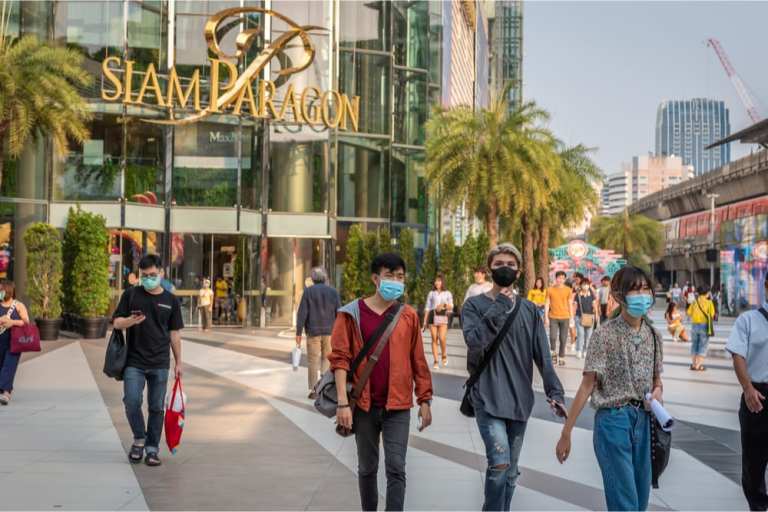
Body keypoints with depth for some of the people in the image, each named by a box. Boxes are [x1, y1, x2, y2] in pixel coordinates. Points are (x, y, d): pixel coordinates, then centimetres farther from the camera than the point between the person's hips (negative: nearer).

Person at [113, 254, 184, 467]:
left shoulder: (170, 300, 7)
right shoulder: (131, 295, 3)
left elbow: (174, 333, 11)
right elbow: (117, 322, 3)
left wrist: (178, 362, 9)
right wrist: (131, 320, -19)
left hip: (160, 363, 1)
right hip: (134, 362, -1)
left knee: (156, 407, 3)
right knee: (132, 401, -13)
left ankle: (152, 449, 14)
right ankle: (139, 439, 10)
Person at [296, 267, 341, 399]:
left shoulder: (308, 291, -3)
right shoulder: (333, 292, 3)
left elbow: (302, 313, -7)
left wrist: (298, 332, -4)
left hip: (313, 331, -1)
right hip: (330, 331, 1)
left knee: (313, 361, 3)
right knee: (327, 359, 10)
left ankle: (314, 390, 3)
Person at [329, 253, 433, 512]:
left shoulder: (408, 316, 3)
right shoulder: (352, 313, -3)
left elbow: (418, 361, 7)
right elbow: (340, 358, -6)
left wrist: (424, 400, 5)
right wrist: (343, 403, -13)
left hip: (398, 406, 0)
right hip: (364, 405, 0)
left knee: (396, 468, -6)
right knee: (367, 468, 12)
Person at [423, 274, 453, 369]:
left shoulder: (447, 294, 11)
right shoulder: (431, 293, 13)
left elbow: (451, 307, 7)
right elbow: (427, 308, 11)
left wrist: (444, 305, -13)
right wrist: (425, 321, 6)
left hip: (443, 317, -1)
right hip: (432, 316, 1)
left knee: (442, 338, -14)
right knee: (434, 339, -3)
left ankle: (444, 355, 12)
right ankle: (436, 361, 1)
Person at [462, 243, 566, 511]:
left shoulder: (528, 309, 10)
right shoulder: (474, 305, 1)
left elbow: (542, 355, 8)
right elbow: (475, 342, -16)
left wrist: (554, 391, 0)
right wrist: (498, 309, -15)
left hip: (520, 399, 4)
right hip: (487, 397, -4)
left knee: (511, 471, 10)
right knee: (500, 462, -19)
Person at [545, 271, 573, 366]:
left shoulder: (568, 290, 3)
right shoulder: (550, 289, 0)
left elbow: (570, 304, 7)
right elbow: (547, 304, 3)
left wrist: (571, 317, 5)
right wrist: (546, 317, -2)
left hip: (565, 317, 1)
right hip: (553, 317, -1)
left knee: (563, 339, 3)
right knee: (553, 337, -13)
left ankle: (561, 358, 13)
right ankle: (554, 352, 11)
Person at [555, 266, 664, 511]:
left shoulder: (653, 335, 7)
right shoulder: (605, 334, -10)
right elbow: (587, 385, -9)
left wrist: (657, 391, -6)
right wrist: (566, 433, -10)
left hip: (642, 420, 6)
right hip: (613, 420, -6)